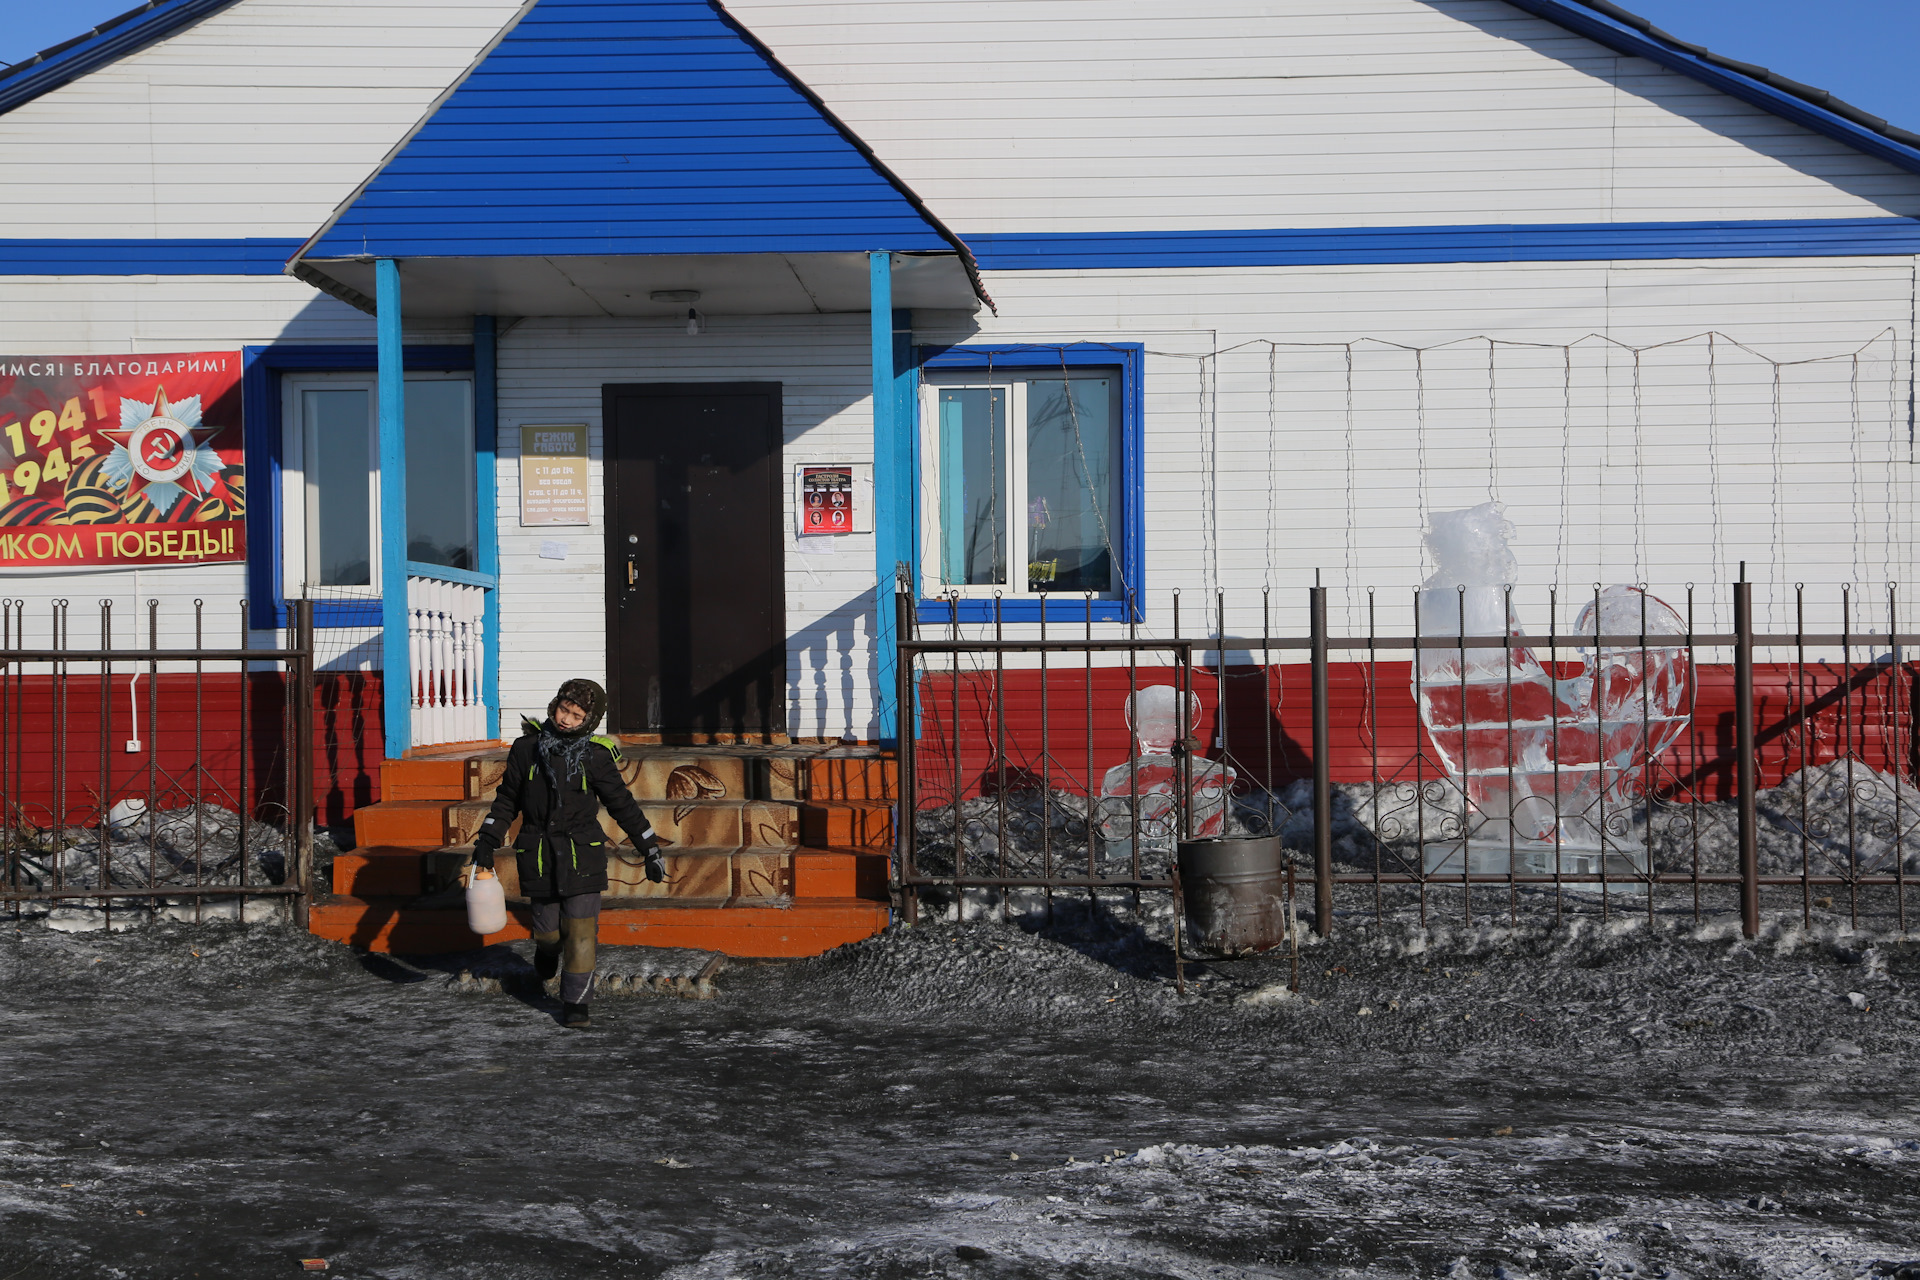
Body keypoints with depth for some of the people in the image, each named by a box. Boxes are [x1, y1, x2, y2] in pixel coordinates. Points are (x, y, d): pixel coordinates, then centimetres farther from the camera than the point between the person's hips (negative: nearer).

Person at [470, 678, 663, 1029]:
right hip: (539, 854, 1)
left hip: (581, 854, -1)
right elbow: (507, 798, 12)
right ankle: (548, 950, 43)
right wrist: (487, 841, 9)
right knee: (548, 930, 7)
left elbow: (622, 805, 4)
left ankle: (575, 1003, 2)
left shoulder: (595, 757, -5)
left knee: (580, 929, -8)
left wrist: (650, 850, 5)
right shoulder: (527, 748, 0)